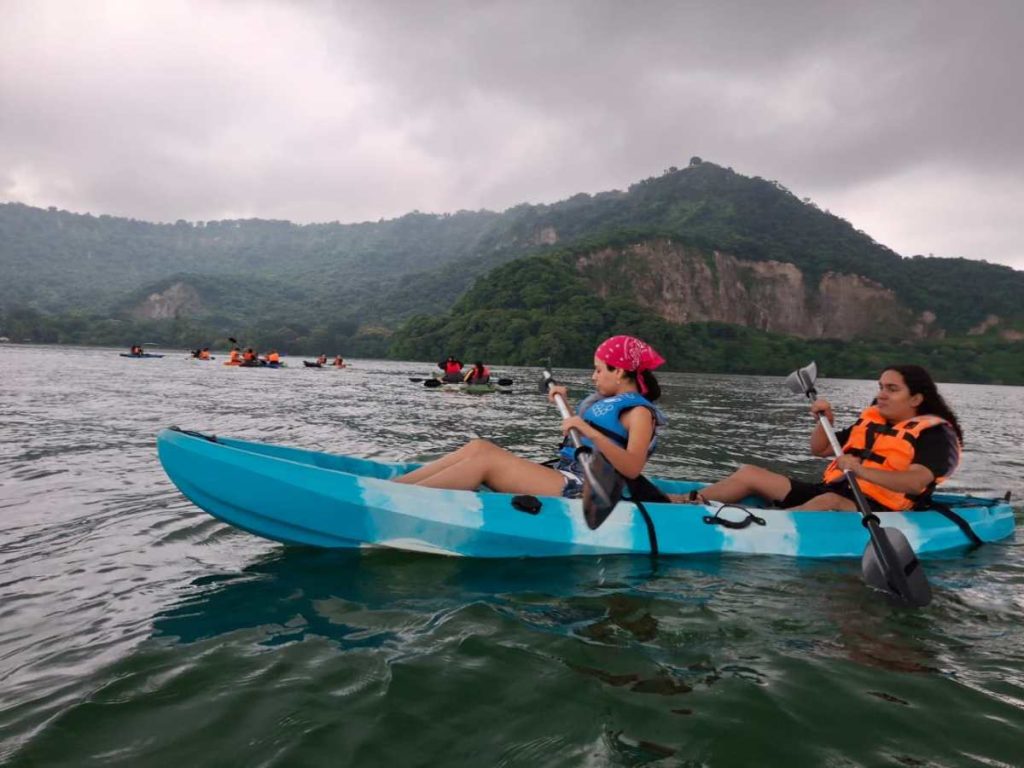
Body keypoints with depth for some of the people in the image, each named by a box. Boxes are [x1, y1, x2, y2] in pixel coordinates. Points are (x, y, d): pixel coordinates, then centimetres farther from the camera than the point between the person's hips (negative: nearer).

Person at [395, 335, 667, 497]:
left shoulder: (639, 411, -5)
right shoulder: (606, 401, 21)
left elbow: (632, 468, -21)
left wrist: (588, 430, -29)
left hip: (580, 490, -9)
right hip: (562, 476, 9)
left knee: (486, 459, -21)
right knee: (480, 447, -7)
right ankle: (391, 487, -14)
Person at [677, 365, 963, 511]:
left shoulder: (936, 435, -3)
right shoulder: (871, 420, 17)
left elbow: (915, 482, -23)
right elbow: (819, 450, 21)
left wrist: (862, 471, -38)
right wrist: (826, 421, 3)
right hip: (831, 492, 7)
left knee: (828, 501, -42)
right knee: (749, 473, -3)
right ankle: (684, 502, -9)